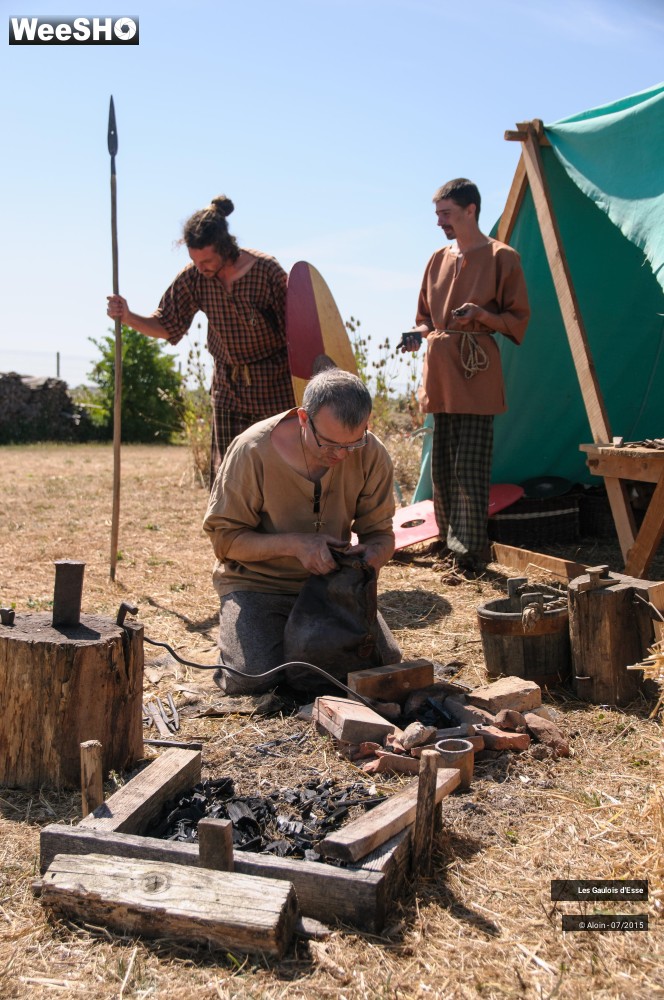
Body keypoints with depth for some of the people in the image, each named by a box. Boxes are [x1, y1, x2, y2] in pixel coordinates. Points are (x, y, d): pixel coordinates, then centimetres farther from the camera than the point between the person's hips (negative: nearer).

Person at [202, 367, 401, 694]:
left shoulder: (372, 455, -12)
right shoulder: (252, 450, -22)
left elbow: (380, 532, 1)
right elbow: (224, 538, -14)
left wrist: (374, 553, -25)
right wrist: (294, 544, -30)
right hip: (257, 582, -3)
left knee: (386, 661, -11)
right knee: (253, 679, -24)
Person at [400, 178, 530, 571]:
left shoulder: (502, 258, -1)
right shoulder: (438, 260, 16)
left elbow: (518, 320, 0)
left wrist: (481, 315, -17)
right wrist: (420, 334, 2)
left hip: (477, 376, -6)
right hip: (441, 376, 6)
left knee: (470, 469, -10)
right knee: (442, 468, 8)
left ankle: (472, 552, -3)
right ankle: (450, 545, 18)